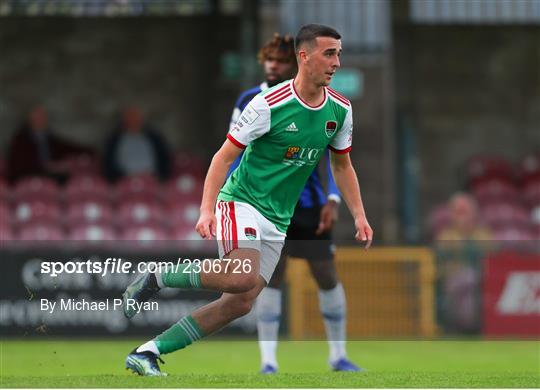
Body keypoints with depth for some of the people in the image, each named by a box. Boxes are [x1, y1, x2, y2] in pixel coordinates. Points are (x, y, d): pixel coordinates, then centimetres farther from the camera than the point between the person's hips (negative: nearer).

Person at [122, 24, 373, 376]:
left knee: (241, 303, -3)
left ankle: (147, 353, 2)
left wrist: (360, 215, 10)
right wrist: (207, 209, -24)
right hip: (241, 202, -7)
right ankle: (156, 279, -11)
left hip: (277, 221, 7)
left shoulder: (340, 110, 3)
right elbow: (223, 157, -13)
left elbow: (342, 165, 19)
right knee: (243, 277, -32)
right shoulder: (270, 105, -16)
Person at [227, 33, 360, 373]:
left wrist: (333, 200, -11)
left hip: (309, 203, 1)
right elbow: (236, 154, 7)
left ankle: (338, 355, 20)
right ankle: (268, 360, -7)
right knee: (271, 276, -11)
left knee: (327, 277, 4)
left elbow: (334, 154, 1)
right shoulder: (249, 102, 1)